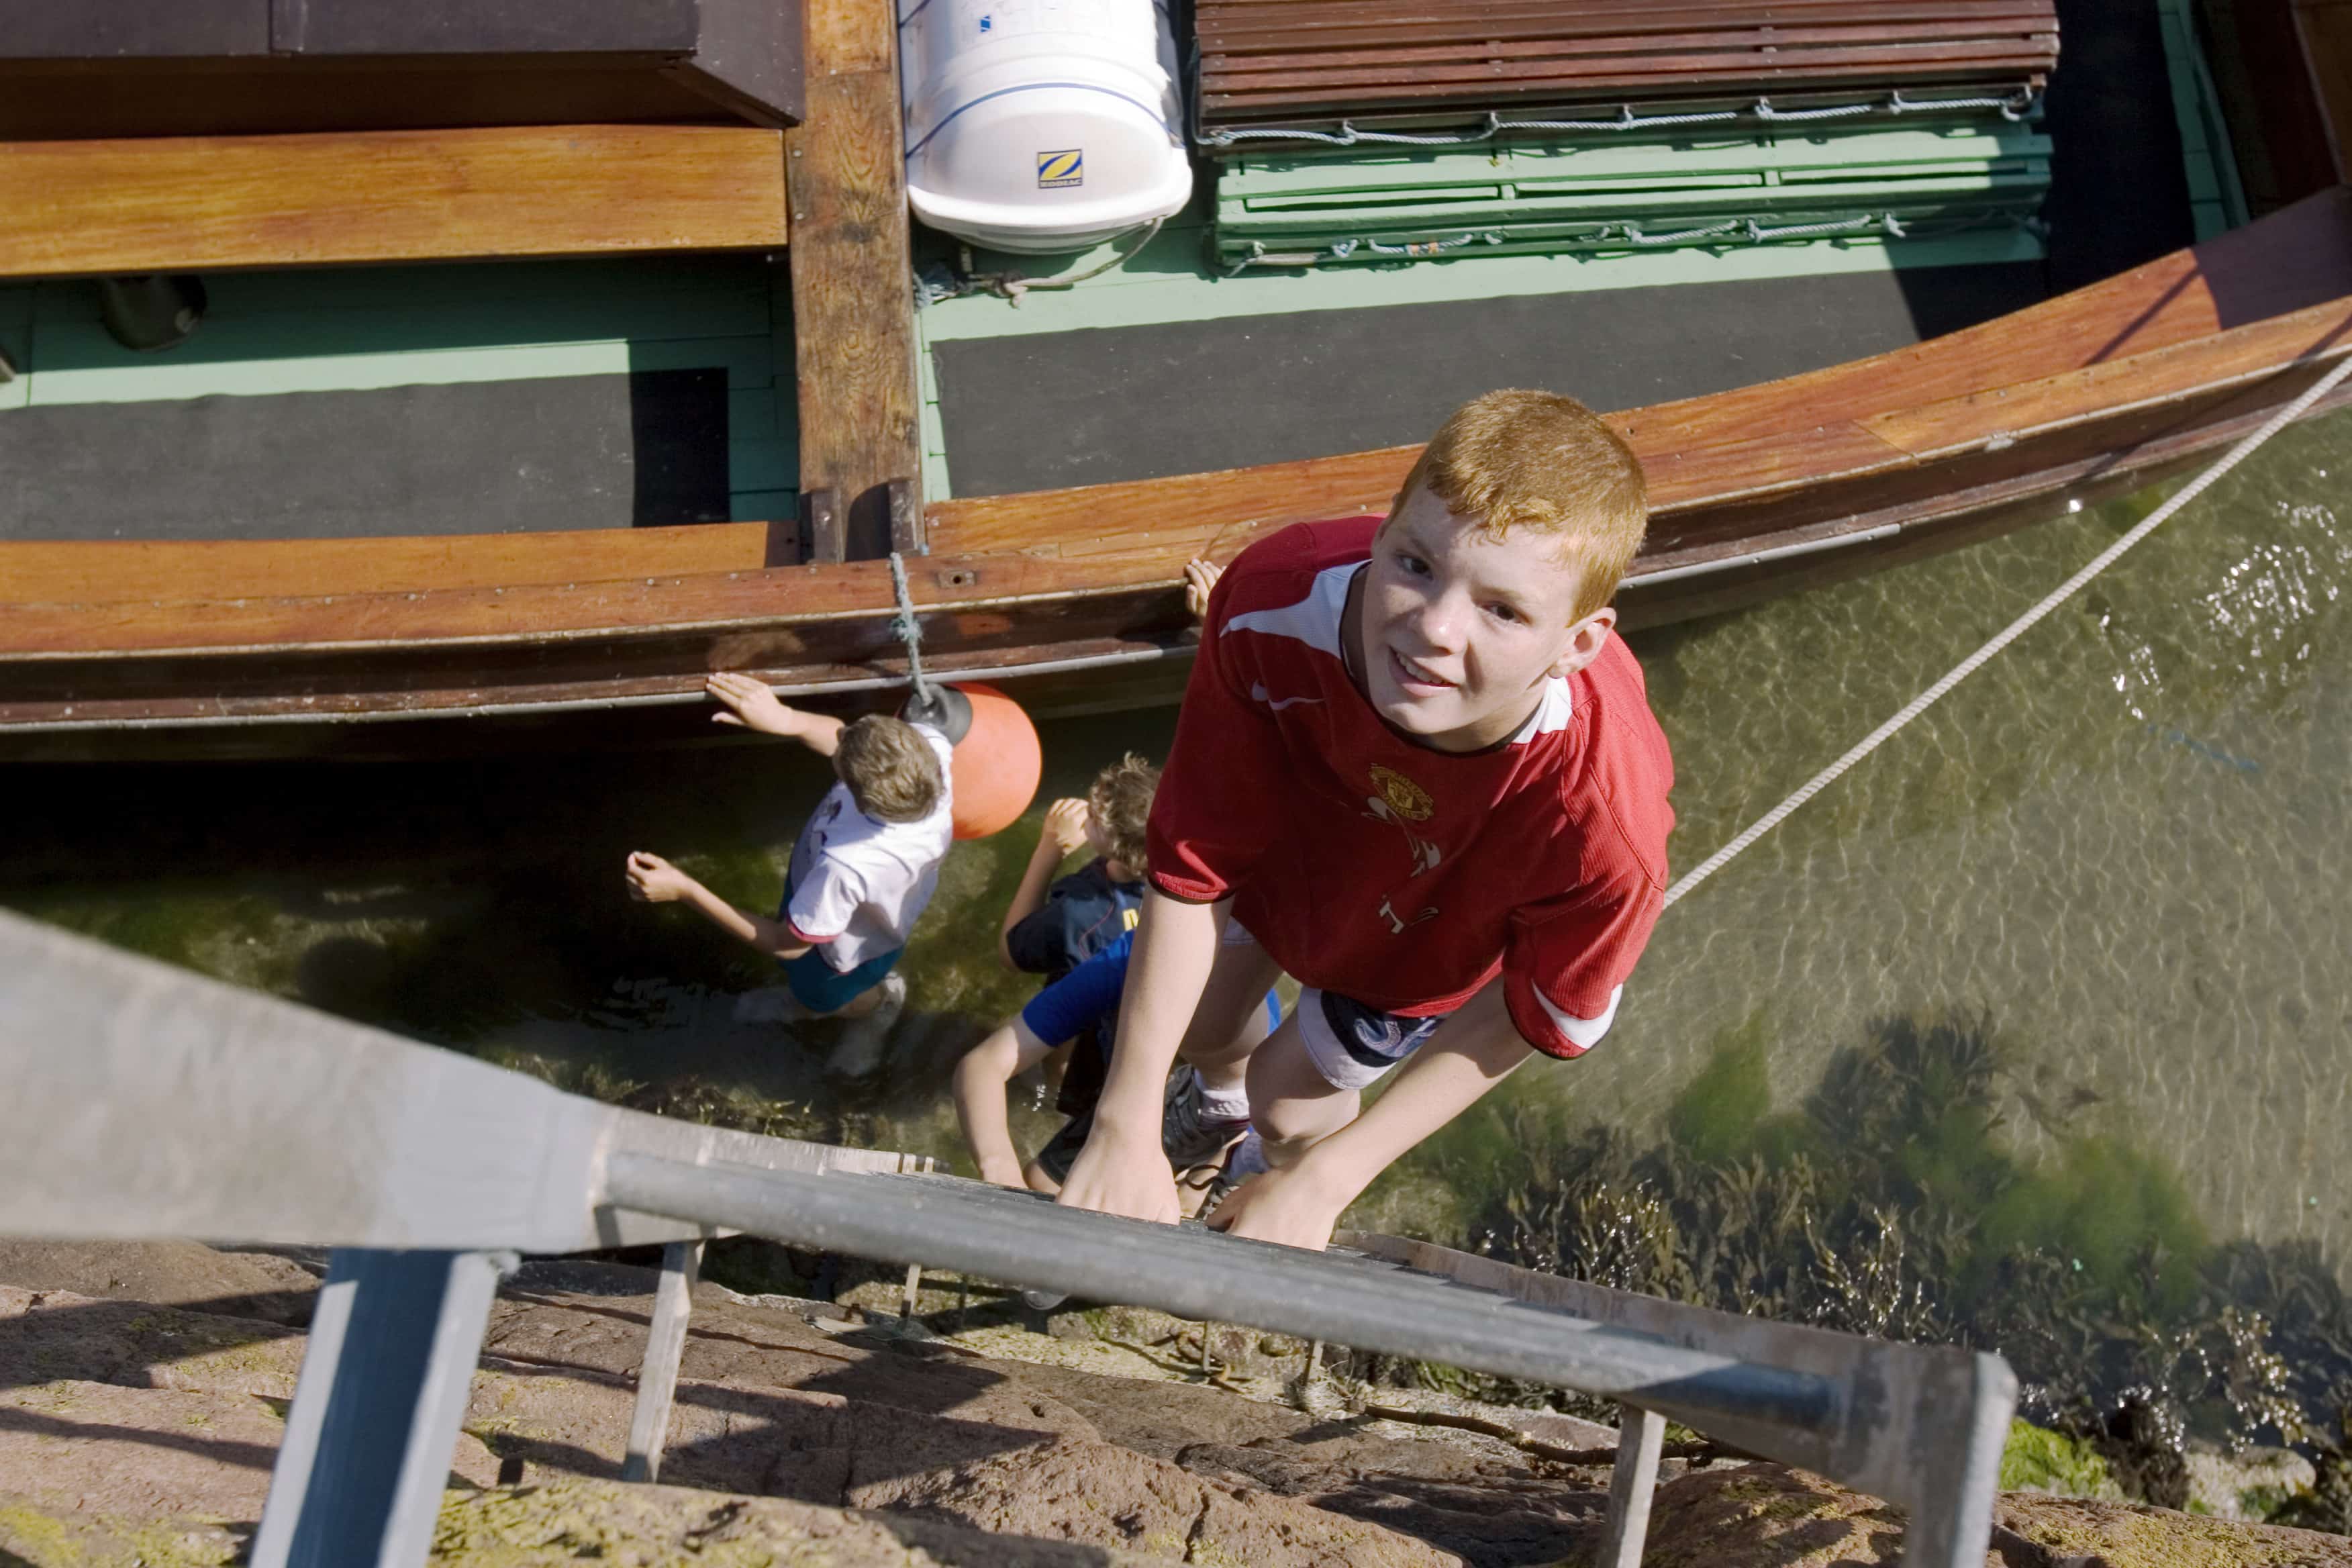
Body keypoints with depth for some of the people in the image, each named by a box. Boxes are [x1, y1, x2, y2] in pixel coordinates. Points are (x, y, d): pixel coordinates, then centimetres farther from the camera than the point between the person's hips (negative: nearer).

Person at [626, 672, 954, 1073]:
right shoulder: (930, 743, -38)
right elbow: (845, 741, -15)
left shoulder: (849, 865, -50)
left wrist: (683, 890, -28)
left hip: (856, 944, -5)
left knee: (819, 996, 32)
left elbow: (786, 943, -29)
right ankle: (802, 999, 68)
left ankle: (882, 999, 61)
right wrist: (784, 719, -33)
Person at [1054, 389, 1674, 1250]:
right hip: (1285, 836, 2)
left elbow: (1534, 1018, -24)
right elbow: (1192, 867, -29)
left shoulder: (1604, 831, -47)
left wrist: (1321, 1183, -22)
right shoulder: (1273, 605, -44)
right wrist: (1126, 1126, -28)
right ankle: (1224, 1100, 67)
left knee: (1291, 1096, 19)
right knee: (1189, 1028, 25)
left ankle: (1289, 1161, 61)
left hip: (1427, 940, -2)